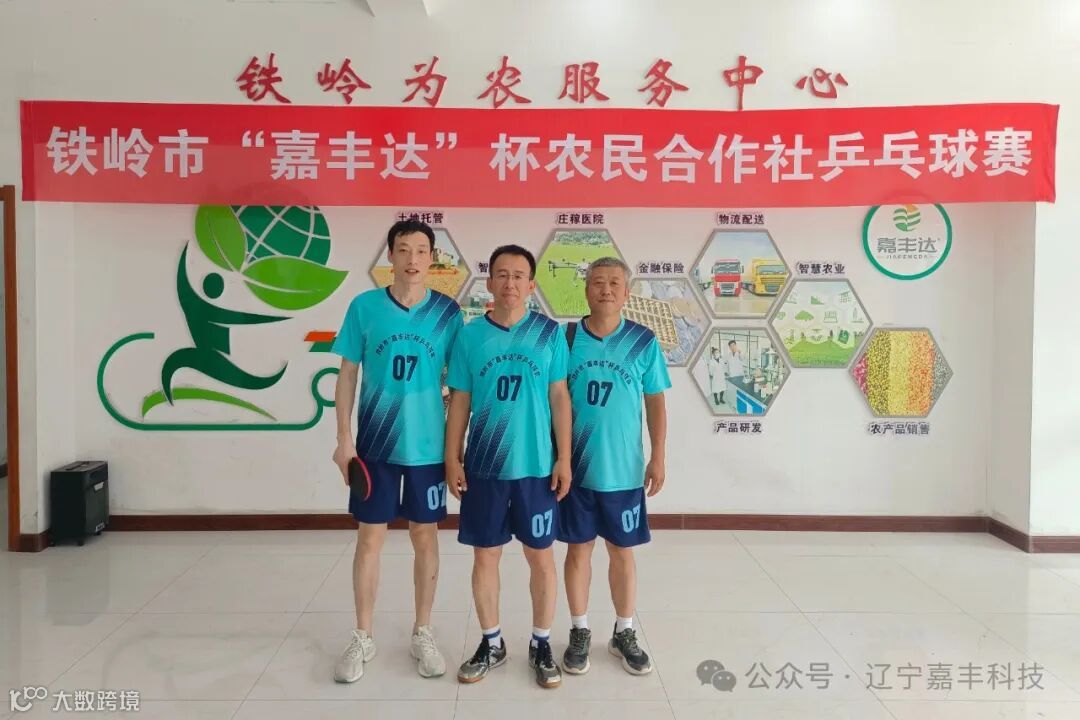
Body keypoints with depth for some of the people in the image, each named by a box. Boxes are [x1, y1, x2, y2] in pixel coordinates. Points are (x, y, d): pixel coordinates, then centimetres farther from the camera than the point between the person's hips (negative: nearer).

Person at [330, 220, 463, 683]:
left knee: (425, 537, 10)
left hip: (428, 445, 0)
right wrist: (344, 438, -4)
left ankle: (422, 635, 26)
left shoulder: (447, 311, -2)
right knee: (370, 538, 8)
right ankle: (363, 639, 24)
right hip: (375, 443, 0)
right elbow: (347, 375, 1)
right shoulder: (364, 307, -3)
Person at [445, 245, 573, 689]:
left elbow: (559, 398, 1)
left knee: (541, 556, 9)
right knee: (485, 555, 11)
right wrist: (452, 459, -1)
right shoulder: (470, 336, 0)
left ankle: (541, 644, 28)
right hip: (483, 467, 1)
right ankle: (491, 644, 29)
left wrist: (564, 458, -2)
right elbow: (459, 402, 4)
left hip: (536, 466, -1)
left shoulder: (549, 333, -1)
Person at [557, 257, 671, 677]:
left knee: (622, 552, 12)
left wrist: (658, 457, -1)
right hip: (575, 467, 0)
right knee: (578, 549, 11)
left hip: (624, 469, 0)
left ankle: (624, 633, 30)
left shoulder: (644, 342, -3)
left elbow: (655, 402, 3)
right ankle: (580, 633, 28)